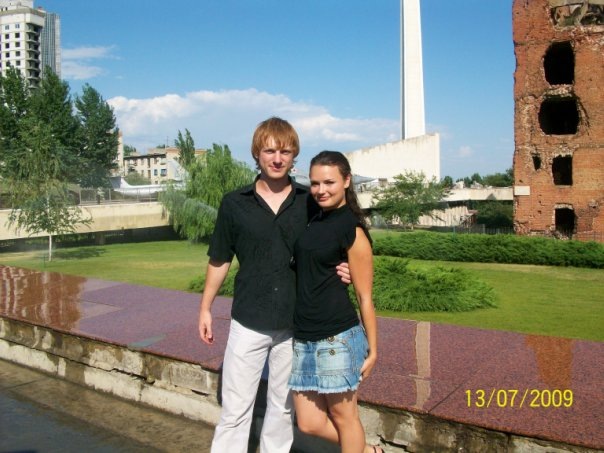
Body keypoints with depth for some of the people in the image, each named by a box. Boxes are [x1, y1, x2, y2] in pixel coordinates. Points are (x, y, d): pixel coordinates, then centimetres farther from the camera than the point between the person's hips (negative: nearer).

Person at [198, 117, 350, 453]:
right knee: (235, 409, 5)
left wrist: (343, 271, -12)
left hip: (295, 323, 2)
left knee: (284, 406, 17)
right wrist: (206, 307, 8)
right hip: (248, 322, -1)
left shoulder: (311, 202, -1)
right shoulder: (235, 204, -3)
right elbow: (220, 261, 6)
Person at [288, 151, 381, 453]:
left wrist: (372, 349, -3)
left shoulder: (352, 230, -9)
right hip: (303, 338, 7)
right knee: (309, 423, 13)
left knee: (343, 416, 10)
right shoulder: (312, 220, 10)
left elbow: (365, 297, -7)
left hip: (338, 338, -7)